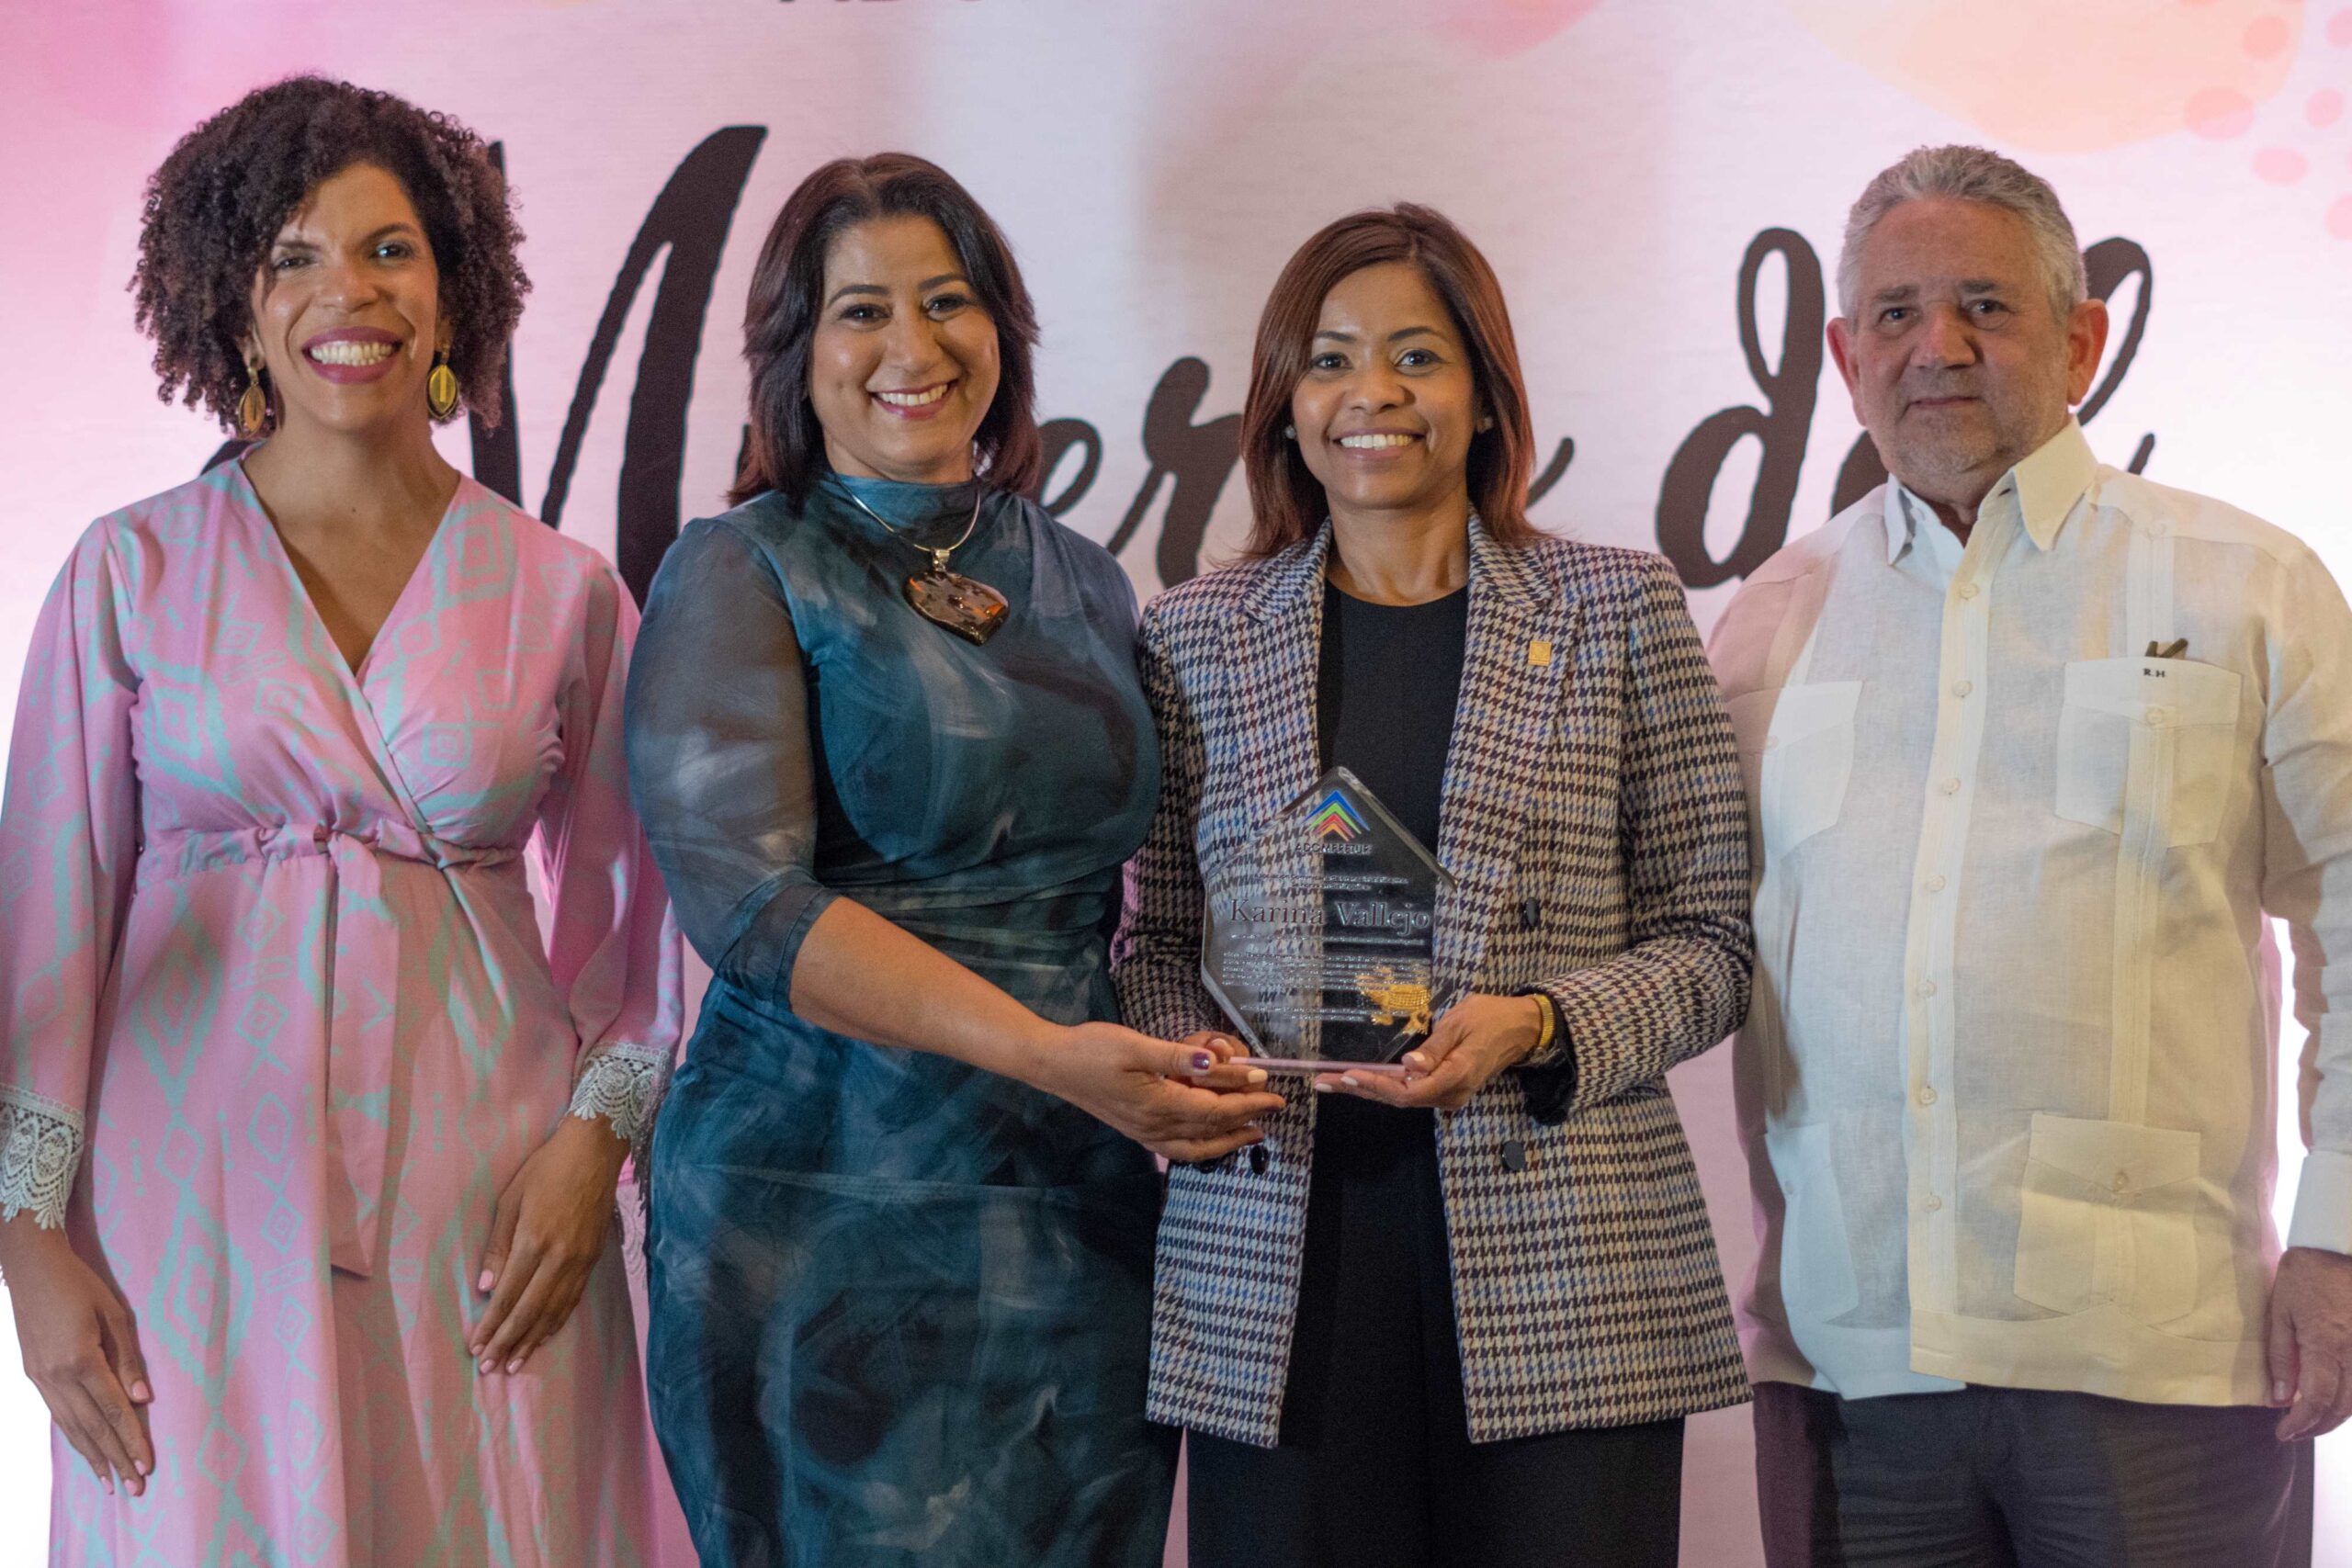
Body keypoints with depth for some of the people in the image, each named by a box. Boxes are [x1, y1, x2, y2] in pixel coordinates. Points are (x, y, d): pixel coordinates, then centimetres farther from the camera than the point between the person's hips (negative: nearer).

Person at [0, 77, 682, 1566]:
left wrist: (595, 1134, -6)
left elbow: (623, 907, 9)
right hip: (201, 1199, -1)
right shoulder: (130, 573, 2)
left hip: (482, 1194, 1)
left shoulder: (564, 591, 5)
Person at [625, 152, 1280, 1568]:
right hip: (832, 1211, -4)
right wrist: (1047, 1052, -25)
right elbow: (746, 897, -16)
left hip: (1083, 1218, 5)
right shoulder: (744, 576, -2)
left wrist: (1187, 1082, 2)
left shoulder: (1085, 584, 14)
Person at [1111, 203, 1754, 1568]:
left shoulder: (1618, 610, 6)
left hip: (1563, 1270, -1)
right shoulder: (1195, 636, 11)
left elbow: (1708, 942, 4)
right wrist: (1187, 1048, -7)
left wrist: (1540, 1025, -13)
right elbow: (1155, 938, 15)